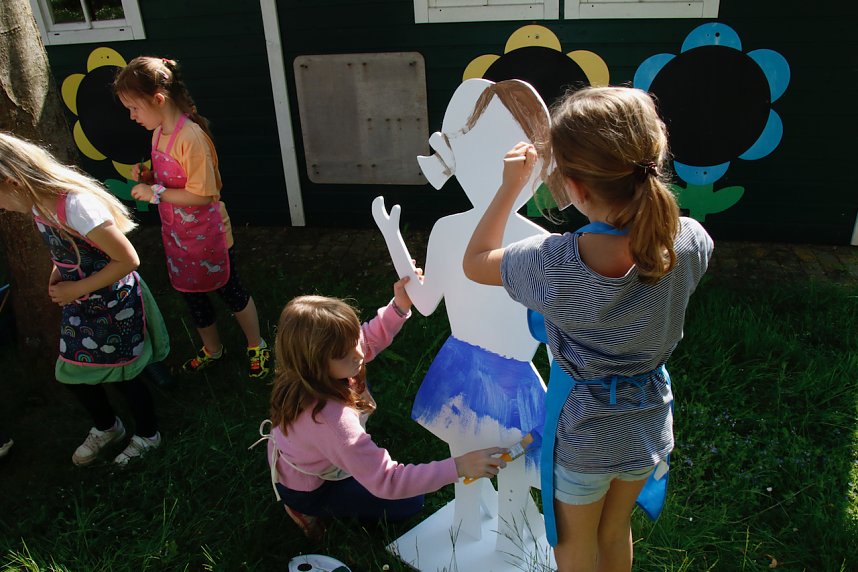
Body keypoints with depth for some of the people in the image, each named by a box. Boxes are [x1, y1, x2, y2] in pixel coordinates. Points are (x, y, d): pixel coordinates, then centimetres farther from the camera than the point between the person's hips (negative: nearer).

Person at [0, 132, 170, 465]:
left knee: (121, 375, 10)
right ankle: (106, 428, 45)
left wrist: (76, 289, -20)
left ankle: (147, 436, 36)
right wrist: (57, 276, -4)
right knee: (72, 374, 18)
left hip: (113, 306, -8)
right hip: (80, 307, 8)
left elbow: (128, 260, -27)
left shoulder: (77, 206, -31)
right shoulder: (39, 204, -4)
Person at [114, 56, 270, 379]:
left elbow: (202, 195, -27)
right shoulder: (159, 133, 1)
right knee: (191, 294, 21)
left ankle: (256, 346, 33)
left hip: (206, 235, -8)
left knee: (229, 291, 11)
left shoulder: (191, 137, -27)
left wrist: (155, 192, -23)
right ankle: (212, 349, 43)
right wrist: (146, 176, -6)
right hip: (177, 234, 9)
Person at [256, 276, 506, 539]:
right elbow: (386, 483, -41)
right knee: (410, 504, 4)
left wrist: (400, 305, -24)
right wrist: (458, 467, -46)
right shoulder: (330, 419, -45)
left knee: (362, 389, 19)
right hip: (308, 491, -7)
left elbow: (371, 338, -6)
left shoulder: (311, 371, -24)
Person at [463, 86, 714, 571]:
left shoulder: (550, 264, -32)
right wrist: (632, 179, 1)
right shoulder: (691, 243, -22)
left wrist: (512, 185, -9)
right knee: (616, 530, 31)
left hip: (584, 432, -4)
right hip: (650, 423, 4)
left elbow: (474, 262, -12)